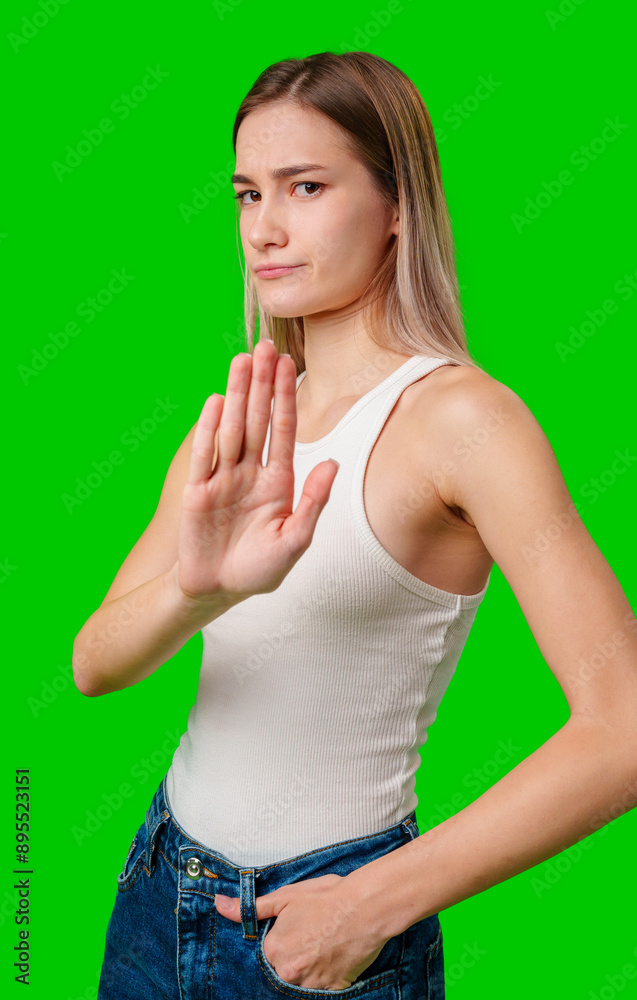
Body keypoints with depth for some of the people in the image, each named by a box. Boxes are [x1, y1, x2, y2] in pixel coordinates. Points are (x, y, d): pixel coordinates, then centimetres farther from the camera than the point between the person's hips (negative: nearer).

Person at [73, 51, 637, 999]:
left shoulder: (459, 415, -17)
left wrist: (375, 901, -18)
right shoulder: (233, 433, 1)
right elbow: (95, 664, -7)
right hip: (162, 881, 6)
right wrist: (199, 590, -29)